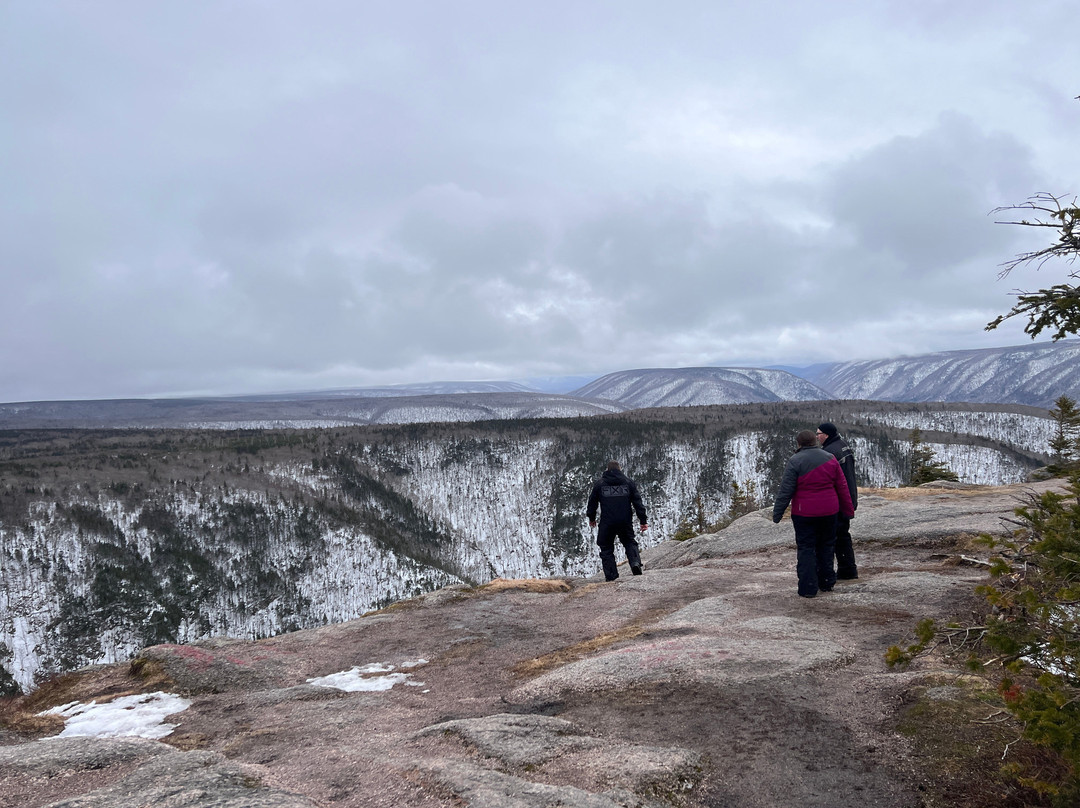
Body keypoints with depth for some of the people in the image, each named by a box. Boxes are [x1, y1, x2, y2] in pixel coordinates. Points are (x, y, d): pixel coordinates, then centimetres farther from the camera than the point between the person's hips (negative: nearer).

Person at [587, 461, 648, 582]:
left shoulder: (600, 483, 5)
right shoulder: (628, 482, 7)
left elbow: (592, 502, 10)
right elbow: (637, 502, 4)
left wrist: (591, 518, 24)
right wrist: (643, 521, 6)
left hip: (607, 523, -1)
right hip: (625, 522, 1)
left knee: (606, 548, 9)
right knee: (629, 543, 18)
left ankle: (611, 575, 2)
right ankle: (635, 562, -8)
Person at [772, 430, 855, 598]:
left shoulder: (795, 461, -10)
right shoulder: (830, 459, 5)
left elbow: (785, 491, -13)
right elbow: (842, 487, 10)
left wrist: (777, 513, -7)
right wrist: (848, 510, 18)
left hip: (804, 513, -4)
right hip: (829, 512, 4)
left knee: (806, 548, 2)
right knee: (826, 546, 18)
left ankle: (808, 587, 0)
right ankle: (826, 583, 25)